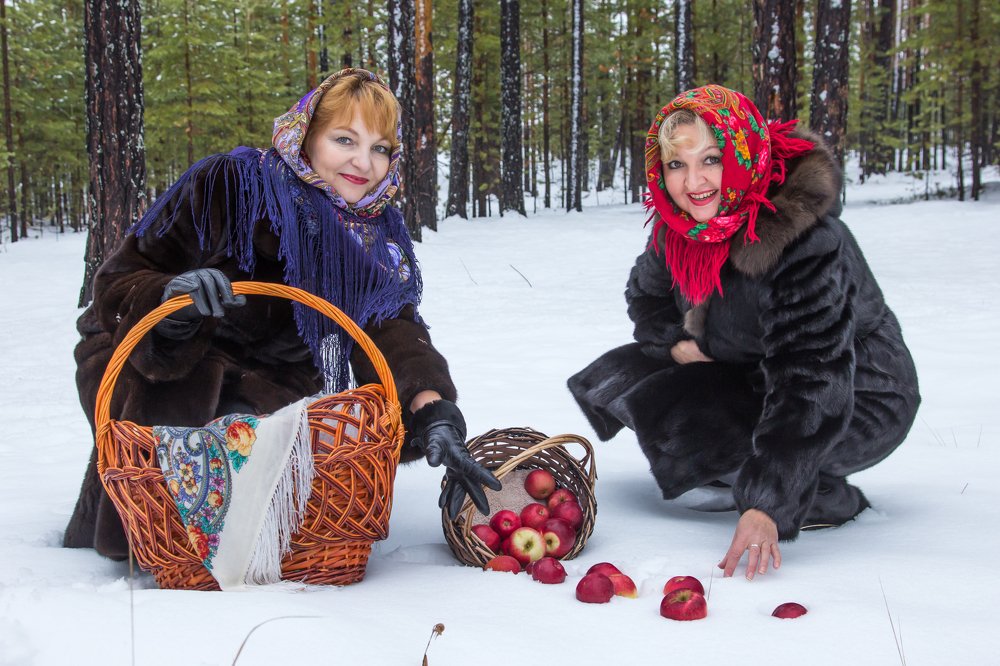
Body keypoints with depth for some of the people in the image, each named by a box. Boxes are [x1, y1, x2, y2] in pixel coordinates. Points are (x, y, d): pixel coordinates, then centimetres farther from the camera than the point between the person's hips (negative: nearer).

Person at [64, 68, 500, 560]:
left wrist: (435, 414, -39)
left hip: (268, 384, 5)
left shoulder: (377, 237, -4)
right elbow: (118, 283, -20)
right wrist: (172, 297, -45)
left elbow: (393, 330, -19)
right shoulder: (229, 184, -21)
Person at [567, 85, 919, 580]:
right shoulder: (680, 223, -7)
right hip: (749, 374, 8)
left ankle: (829, 500, -8)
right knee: (607, 382, -4)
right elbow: (647, 294, 16)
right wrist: (679, 342, -7)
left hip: (855, 404, -8)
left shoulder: (807, 241, -30)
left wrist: (768, 506, -42)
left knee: (671, 420, -28)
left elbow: (811, 381, -36)